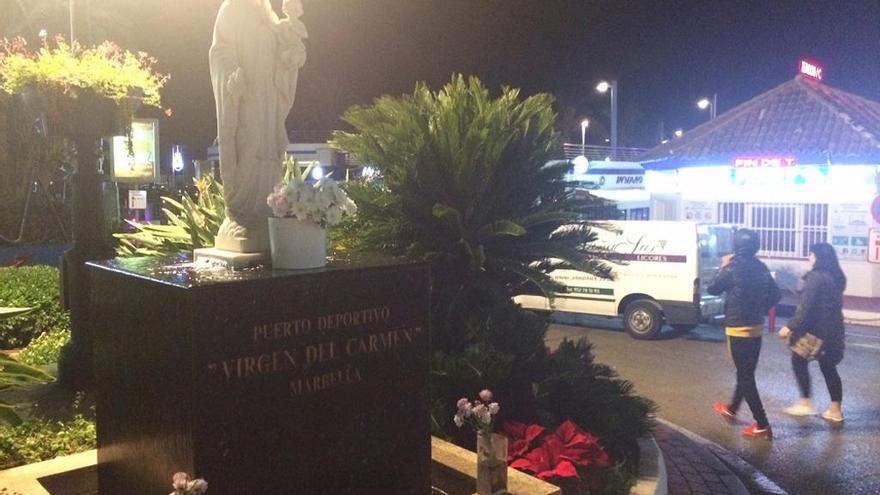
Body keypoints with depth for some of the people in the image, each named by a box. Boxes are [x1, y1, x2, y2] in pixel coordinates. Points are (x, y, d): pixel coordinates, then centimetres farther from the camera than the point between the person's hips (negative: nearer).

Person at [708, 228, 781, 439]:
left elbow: (712, 289, -4)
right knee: (746, 373, 20)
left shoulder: (734, 268, -17)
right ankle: (731, 409, 39)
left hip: (738, 329, -7)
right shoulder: (761, 268, 4)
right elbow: (776, 294, 11)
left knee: (745, 376, -2)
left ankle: (762, 426, -3)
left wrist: (723, 268, 8)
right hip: (756, 328, 8)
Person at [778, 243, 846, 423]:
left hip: (815, 329, -8)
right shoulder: (837, 277, 10)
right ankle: (835, 409, 15)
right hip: (833, 328, 8)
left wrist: (791, 327, -18)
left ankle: (806, 403, 9)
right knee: (828, 367, 13)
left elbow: (805, 307, -21)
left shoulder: (815, 277, -17)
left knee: (799, 361, 8)